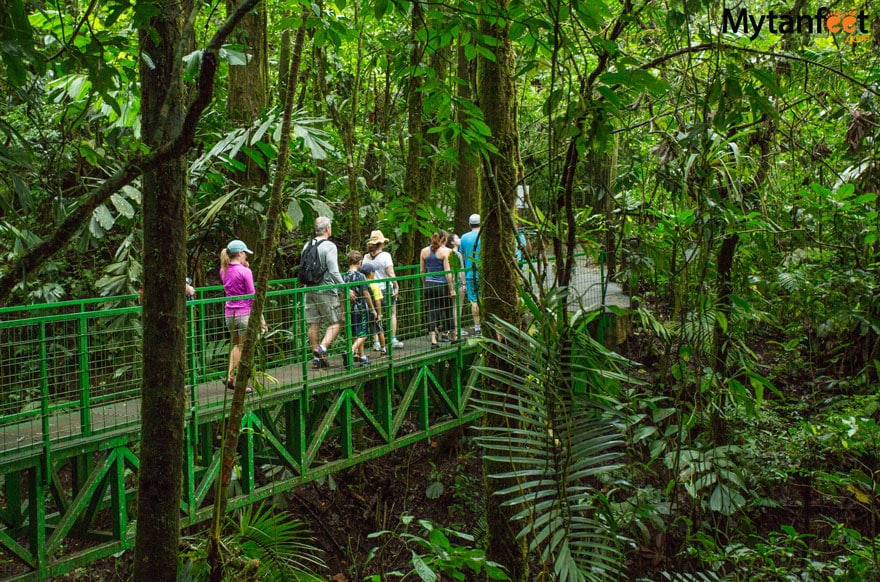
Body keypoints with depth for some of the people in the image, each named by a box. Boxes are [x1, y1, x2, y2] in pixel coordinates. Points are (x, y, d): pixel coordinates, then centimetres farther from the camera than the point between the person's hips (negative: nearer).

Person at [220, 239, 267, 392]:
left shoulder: (224, 271, 6)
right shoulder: (245, 271, -13)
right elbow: (252, 296, -13)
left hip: (229, 314, 6)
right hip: (245, 313, -6)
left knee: (236, 345, 23)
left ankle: (230, 376, 12)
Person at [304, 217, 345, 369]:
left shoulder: (307, 246, 9)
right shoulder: (329, 246, -11)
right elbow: (334, 272, -17)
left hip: (309, 290, 7)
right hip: (326, 290, -7)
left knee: (313, 324, 8)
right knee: (336, 322, 2)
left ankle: (317, 358, 12)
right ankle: (323, 348, -14)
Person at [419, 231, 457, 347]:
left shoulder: (424, 251, 7)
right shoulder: (446, 251, -8)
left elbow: (422, 271, 11)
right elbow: (448, 271, -13)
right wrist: (452, 289, -10)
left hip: (429, 285, 4)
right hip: (442, 285, -4)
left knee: (431, 312, 4)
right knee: (448, 311, 9)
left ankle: (433, 341, -2)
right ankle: (453, 338, 22)